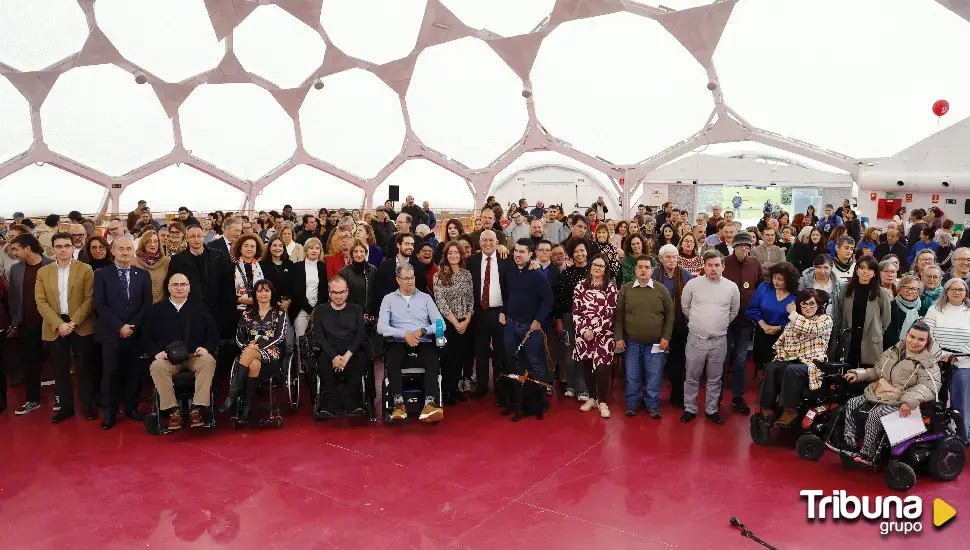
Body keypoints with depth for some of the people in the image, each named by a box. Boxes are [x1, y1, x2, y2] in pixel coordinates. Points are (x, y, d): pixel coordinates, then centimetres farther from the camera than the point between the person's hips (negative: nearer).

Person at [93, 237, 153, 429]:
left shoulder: (143, 275, 8)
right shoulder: (101, 274, 3)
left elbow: (147, 304, 4)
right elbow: (99, 305, -5)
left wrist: (133, 326, -8)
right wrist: (119, 326, -12)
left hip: (136, 332, 2)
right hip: (111, 333, -2)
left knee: (134, 372, 6)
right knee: (110, 373, 0)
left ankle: (131, 407, 19)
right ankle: (109, 413, 9)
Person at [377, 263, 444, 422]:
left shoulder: (425, 298, 15)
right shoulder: (389, 299, 12)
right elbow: (381, 327, -2)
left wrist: (422, 331, -11)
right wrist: (405, 334, -13)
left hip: (423, 342, 1)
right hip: (398, 342, 0)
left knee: (433, 360, -32)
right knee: (391, 360, -34)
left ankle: (430, 404, -43)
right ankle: (399, 403, -37)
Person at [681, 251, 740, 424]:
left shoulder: (731, 287, -1)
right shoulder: (693, 283, -5)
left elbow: (734, 311, 14)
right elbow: (685, 307, 9)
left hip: (719, 340, 1)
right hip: (695, 338, -1)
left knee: (715, 378, 13)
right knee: (692, 377, 9)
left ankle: (712, 409, 26)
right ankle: (690, 409, 21)